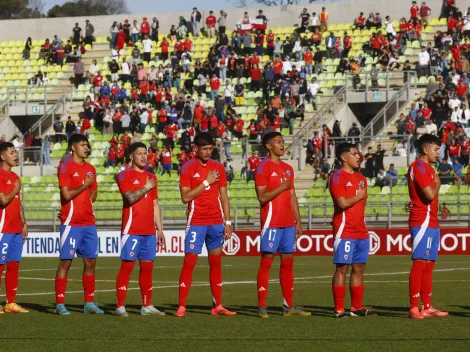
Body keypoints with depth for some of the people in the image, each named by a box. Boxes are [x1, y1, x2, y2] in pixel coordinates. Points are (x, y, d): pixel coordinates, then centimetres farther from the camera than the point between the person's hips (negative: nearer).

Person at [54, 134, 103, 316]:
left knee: (90, 261, 7)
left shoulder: (90, 169, 14)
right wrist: (85, 186, -6)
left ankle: (89, 303, 13)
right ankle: (59, 304, -2)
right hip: (71, 223, -7)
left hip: (88, 222, 7)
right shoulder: (66, 166, -7)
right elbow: (66, 194, -16)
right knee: (65, 261, -4)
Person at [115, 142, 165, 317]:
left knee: (147, 266, 7)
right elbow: (131, 197, -19)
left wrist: (159, 229, 16)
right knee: (127, 265, -8)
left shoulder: (151, 177, 18)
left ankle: (147, 306, 11)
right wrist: (146, 187, -7)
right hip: (132, 229, -6)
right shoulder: (125, 175, -3)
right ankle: (120, 306, -8)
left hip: (149, 231, 6)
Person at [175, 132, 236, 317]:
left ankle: (217, 306, 10)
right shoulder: (188, 168, -4)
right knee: (189, 262, -6)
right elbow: (185, 197, -11)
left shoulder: (218, 168, 8)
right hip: (196, 222, -4)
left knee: (216, 263, 7)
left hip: (216, 222, 4)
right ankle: (181, 306, -5)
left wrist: (228, 222, 6)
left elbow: (224, 196, 11)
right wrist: (206, 182, -14)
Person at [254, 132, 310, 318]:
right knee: (266, 262, -6)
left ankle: (289, 306, 11)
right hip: (271, 223, -7)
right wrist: (282, 187, -16)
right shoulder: (263, 167, -6)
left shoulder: (288, 168, 16)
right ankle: (262, 306, -5)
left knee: (288, 262, 7)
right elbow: (262, 197, -13)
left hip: (288, 223, 7)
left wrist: (298, 221, 13)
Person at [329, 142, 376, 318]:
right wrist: (359, 196, -6)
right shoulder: (337, 177, -8)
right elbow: (342, 203, -19)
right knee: (342, 267, -6)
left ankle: (357, 307, 13)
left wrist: (363, 227, 18)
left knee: (359, 268, 8)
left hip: (360, 231, 8)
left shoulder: (361, 179, 17)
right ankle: (339, 309, -4)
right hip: (345, 230, -8)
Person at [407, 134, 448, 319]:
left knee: (429, 265, 9)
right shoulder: (418, 167, -11)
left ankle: (427, 307, 11)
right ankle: (414, 309, -14)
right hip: (422, 223, -10)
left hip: (431, 223, 10)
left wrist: (435, 225, 17)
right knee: (420, 263, -12)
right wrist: (438, 183, -1)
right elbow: (430, 194, -21)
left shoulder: (428, 168, 21)